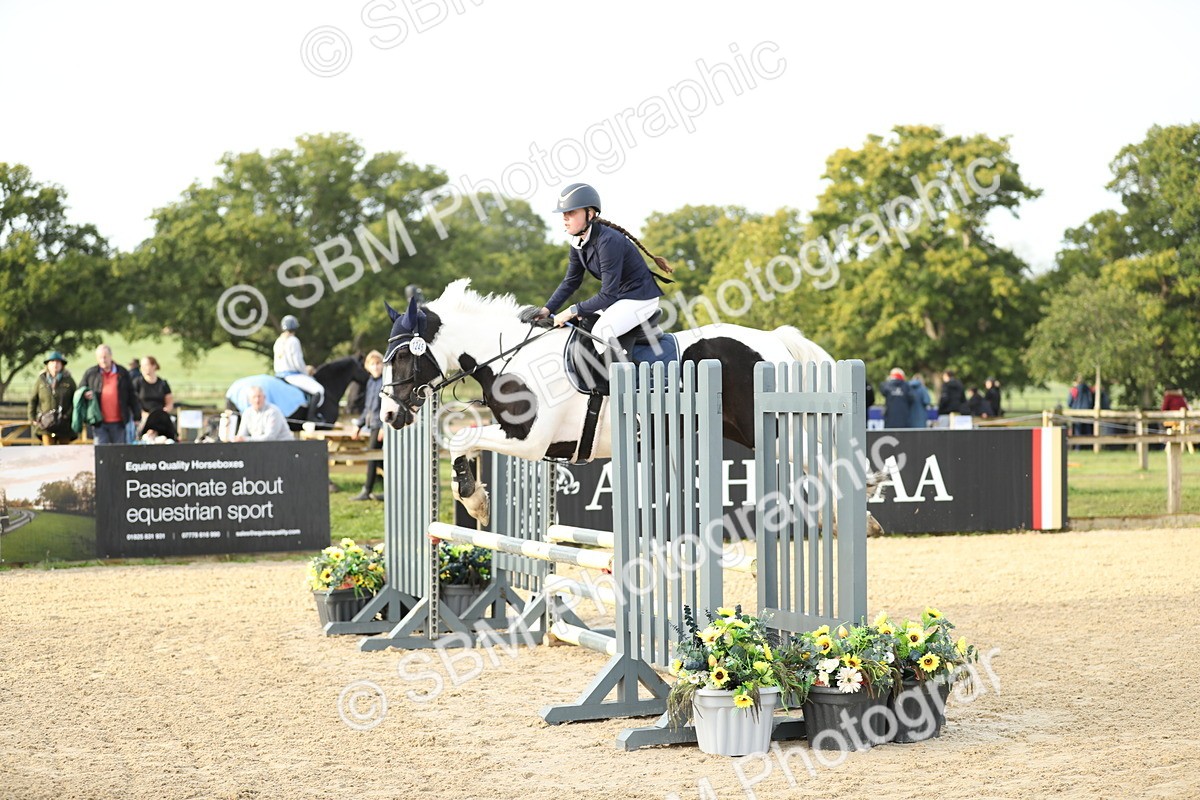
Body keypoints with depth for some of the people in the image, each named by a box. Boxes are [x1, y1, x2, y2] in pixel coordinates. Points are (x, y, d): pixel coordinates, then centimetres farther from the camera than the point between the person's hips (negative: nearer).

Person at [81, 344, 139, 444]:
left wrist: (137, 417, 6)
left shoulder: (122, 373, 6)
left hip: (119, 422, 0)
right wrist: (85, 395, -11)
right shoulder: (90, 373, 7)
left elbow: (131, 396, 9)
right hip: (99, 423, 0)